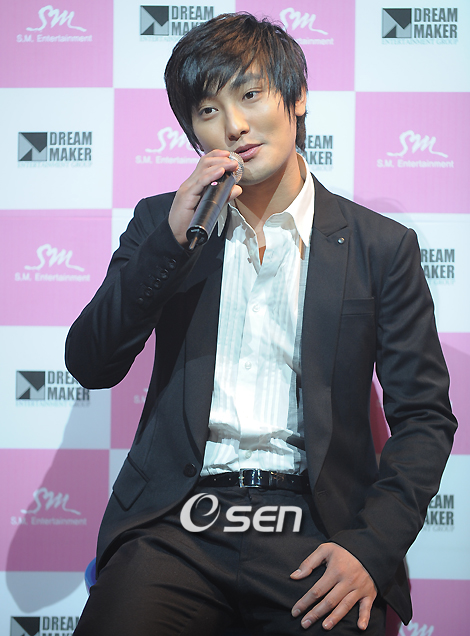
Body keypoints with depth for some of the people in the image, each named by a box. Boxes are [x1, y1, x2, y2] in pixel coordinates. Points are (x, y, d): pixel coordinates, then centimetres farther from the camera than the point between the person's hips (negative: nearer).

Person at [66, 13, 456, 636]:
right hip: (178, 520, 1)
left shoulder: (380, 247, 7)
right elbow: (90, 366, 3)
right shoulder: (162, 223, 13)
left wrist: (370, 546, -11)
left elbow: (423, 416, 5)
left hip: (313, 524, -1)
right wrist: (171, 236, -9)